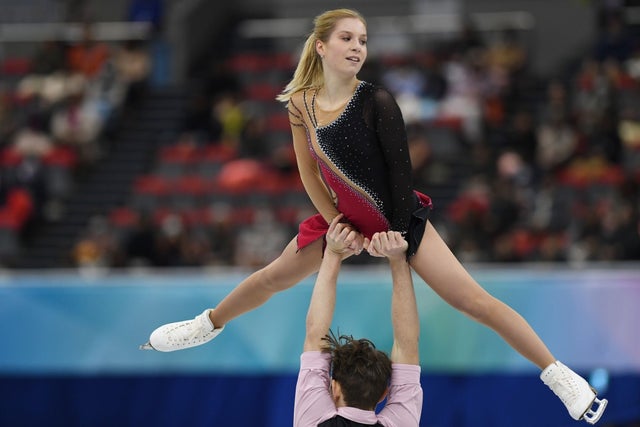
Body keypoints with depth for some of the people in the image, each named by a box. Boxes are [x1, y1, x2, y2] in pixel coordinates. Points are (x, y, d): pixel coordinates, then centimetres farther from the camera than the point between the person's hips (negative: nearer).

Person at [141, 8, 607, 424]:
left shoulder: (375, 102, -25)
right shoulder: (301, 103, -11)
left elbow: (400, 170, -19)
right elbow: (309, 172, -1)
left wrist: (397, 236, -16)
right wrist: (338, 229, -5)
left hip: (399, 218, -5)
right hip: (342, 217, 5)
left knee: (474, 300, -13)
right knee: (273, 277, 17)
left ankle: (557, 374, -9)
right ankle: (207, 326, 45)